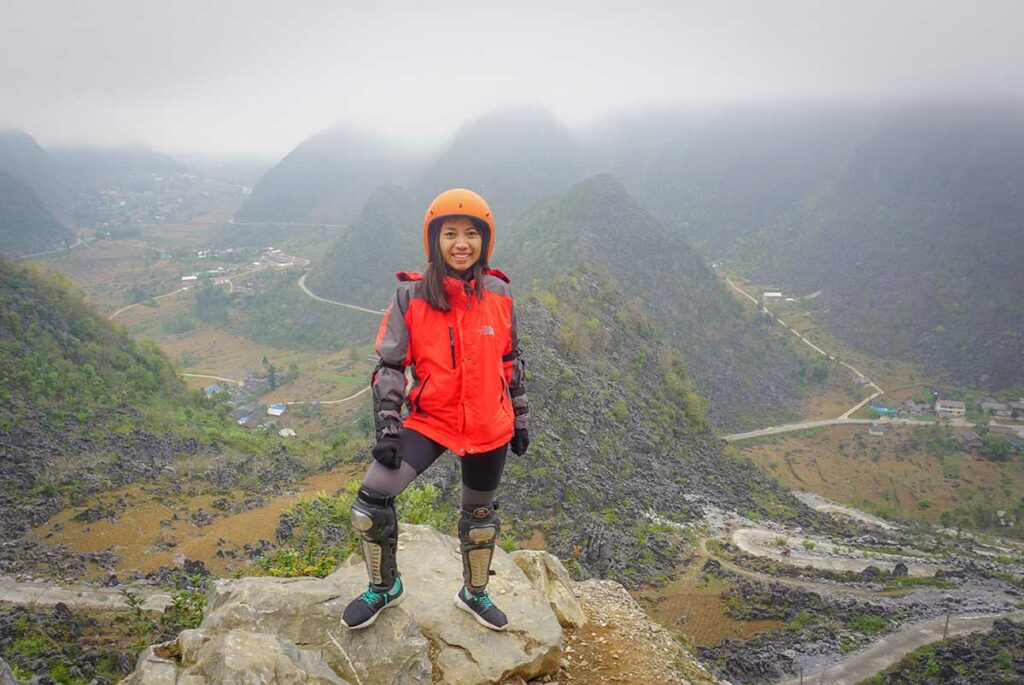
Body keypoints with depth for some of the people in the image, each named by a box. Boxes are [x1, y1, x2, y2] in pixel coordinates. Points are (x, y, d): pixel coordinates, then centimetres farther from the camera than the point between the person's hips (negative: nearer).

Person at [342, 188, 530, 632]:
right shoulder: (411, 296, -10)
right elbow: (389, 365, -5)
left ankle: (474, 593, 44)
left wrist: (520, 420, 11)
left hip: (488, 426, 2)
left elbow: (511, 361, 7)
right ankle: (384, 586, 15)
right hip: (429, 421, -2)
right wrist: (386, 429, -11)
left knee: (481, 516, 18)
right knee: (370, 502, -14)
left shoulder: (498, 294, -4)